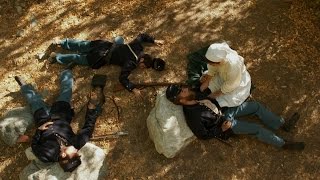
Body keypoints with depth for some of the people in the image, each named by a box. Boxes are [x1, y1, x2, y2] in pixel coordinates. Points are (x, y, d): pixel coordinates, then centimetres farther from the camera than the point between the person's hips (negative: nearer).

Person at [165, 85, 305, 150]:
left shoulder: (194, 93, -11)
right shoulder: (191, 116, -32)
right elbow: (203, 135, -21)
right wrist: (222, 129, -18)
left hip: (223, 111, 7)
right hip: (225, 124, -7)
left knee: (256, 106, 1)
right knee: (257, 129, -10)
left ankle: (283, 125, 18)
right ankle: (284, 144, 14)